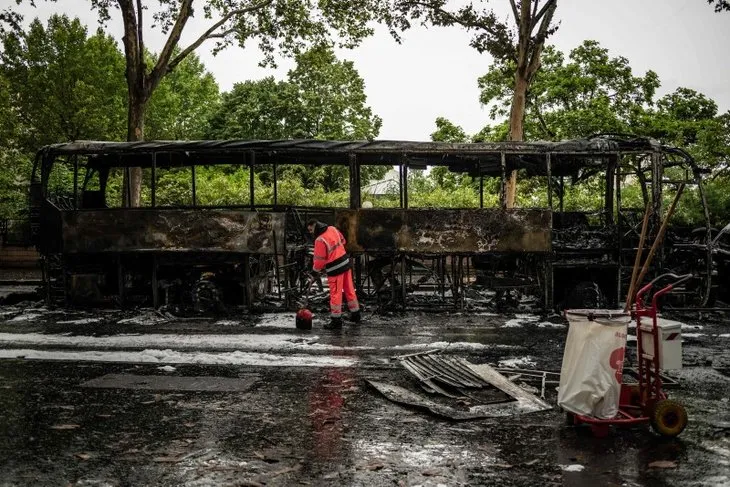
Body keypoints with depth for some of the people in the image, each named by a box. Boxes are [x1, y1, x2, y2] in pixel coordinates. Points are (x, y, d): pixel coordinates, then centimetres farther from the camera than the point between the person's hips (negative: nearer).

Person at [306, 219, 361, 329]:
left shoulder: (320, 240, -20)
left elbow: (319, 260, -14)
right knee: (349, 289, 18)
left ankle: (336, 321, 7)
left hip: (335, 269, -8)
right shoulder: (333, 229, 3)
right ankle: (355, 314, 30)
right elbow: (342, 241, 17)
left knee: (335, 294, 1)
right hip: (346, 263, 8)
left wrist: (316, 269, 4)